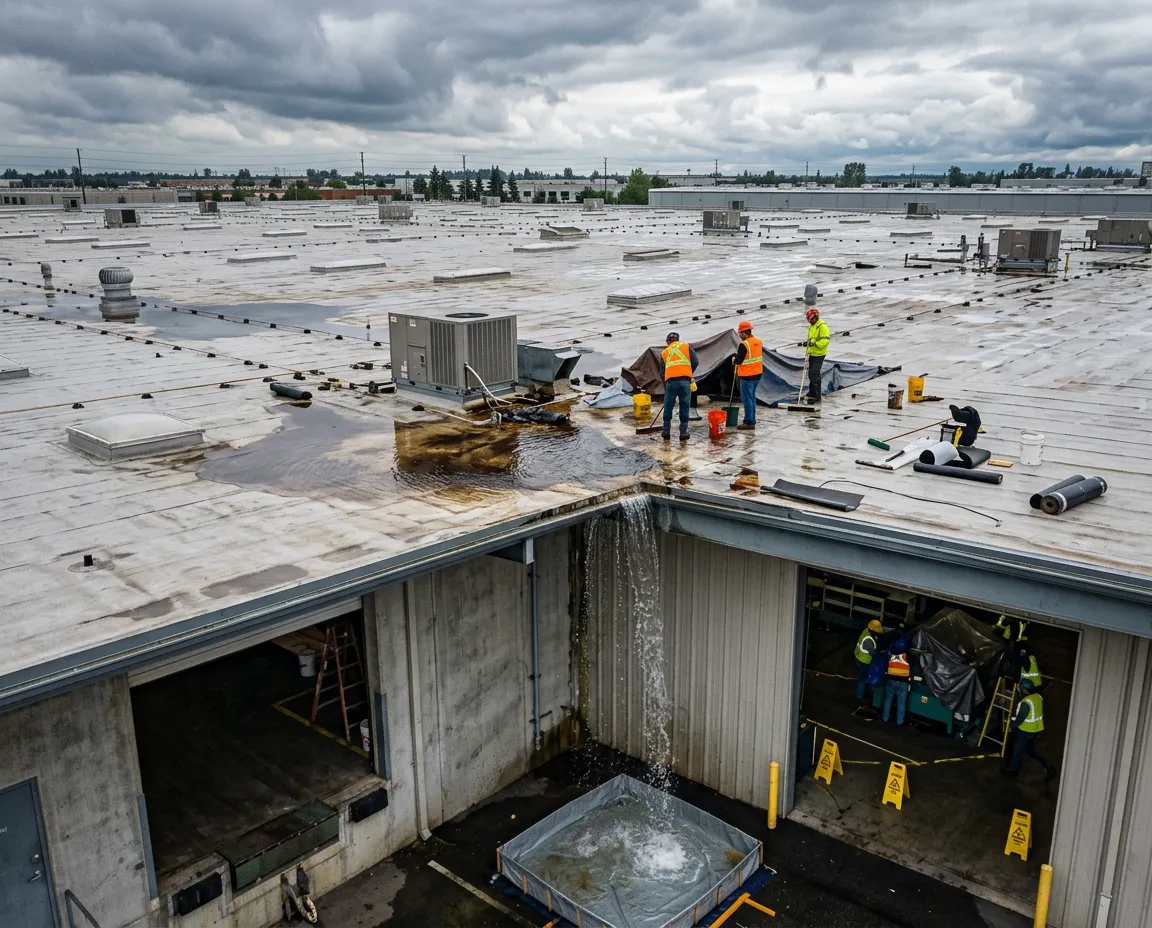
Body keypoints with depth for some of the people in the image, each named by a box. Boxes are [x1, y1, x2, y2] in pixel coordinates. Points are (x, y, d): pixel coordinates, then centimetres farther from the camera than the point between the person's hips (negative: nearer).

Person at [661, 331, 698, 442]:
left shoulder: (664, 352, 22)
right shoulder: (687, 346, 16)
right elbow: (695, 362, 6)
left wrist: (665, 390, 29)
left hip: (670, 381, 1)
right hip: (685, 380, -1)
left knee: (668, 407, 12)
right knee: (684, 407, 7)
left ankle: (666, 432, 16)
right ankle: (683, 432, 9)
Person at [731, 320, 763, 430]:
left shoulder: (744, 344, -19)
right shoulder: (759, 342, 7)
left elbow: (738, 360, -20)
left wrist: (734, 360, 2)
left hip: (747, 376, -8)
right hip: (757, 374, 8)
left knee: (747, 398, -2)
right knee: (752, 397, 18)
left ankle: (749, 422, -1)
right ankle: (752, 420, 23)